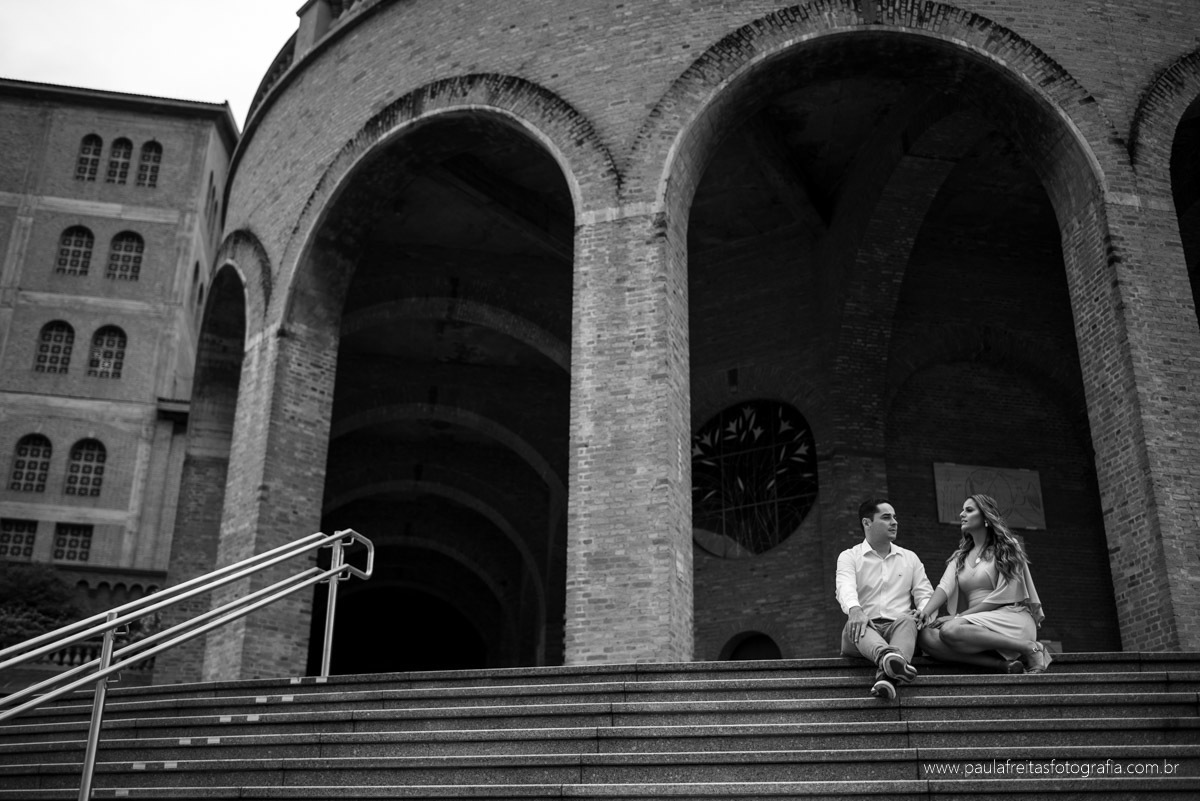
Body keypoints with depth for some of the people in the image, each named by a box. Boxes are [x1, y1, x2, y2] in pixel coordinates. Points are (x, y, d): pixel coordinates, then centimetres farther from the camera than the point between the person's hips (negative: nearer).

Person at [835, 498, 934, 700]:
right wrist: (855, 610, -33)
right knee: (855, 626, -36)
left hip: (897, 626, 1)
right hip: (865, 627, -1)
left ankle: (887, 674, -62)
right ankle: (888, 655, -69)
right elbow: (846, 587, -8)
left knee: (907, 620, -34)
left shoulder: (910, 558, 25)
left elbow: (924, 593, 16)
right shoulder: (849, 557, 13)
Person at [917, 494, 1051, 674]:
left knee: (950, 631, -34)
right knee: (927, 636, -25)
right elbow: (945, 586, 3)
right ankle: (1001, 664, -29)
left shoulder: (1007, 548, 4)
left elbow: (1004, 595, -6)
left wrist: (960, 616, -11)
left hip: (1010, 617, -5)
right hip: (979, 622, 5)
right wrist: (926, 611, -18)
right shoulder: (959, 557, 21)